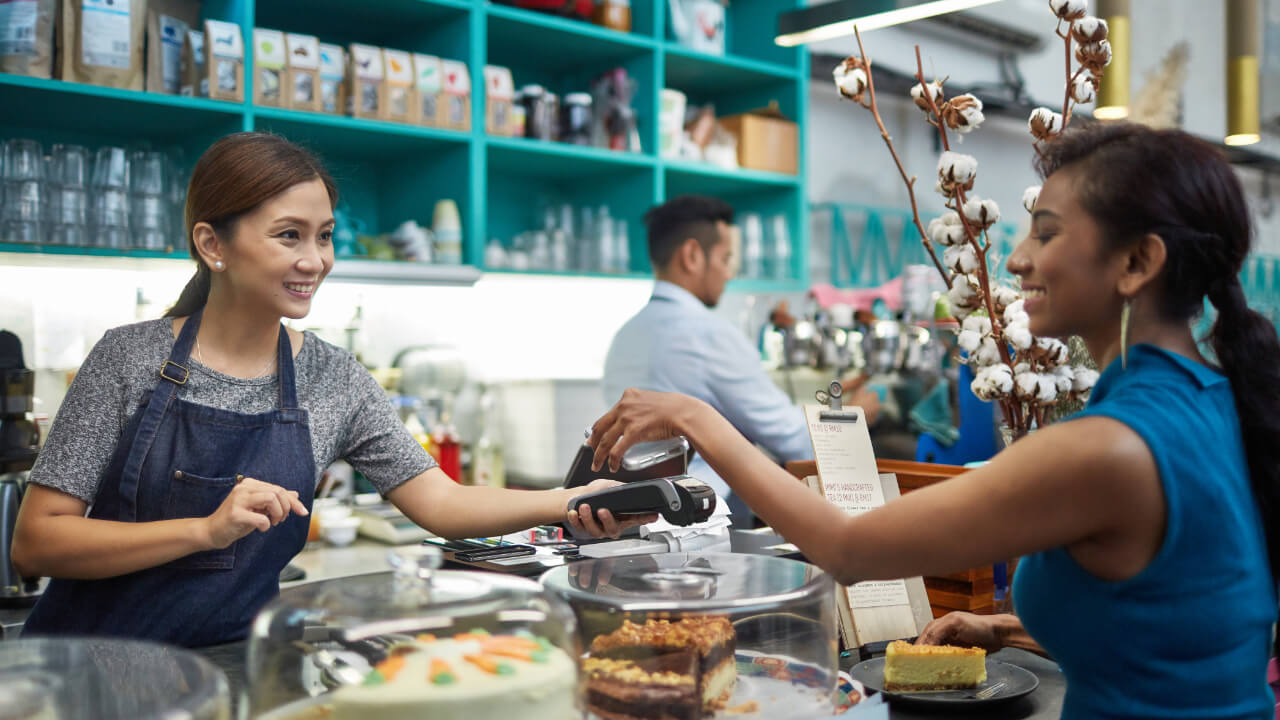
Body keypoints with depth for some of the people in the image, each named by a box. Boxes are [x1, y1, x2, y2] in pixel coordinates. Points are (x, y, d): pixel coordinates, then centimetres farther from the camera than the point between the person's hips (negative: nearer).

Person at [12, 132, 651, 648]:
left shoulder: (336, 382, 1)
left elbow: (438, 500, -4)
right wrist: (208, 529, -22)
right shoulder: (132, 358, -7)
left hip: (229, 661, 3)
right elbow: (35, 543, -10)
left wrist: (569, 502, -19)